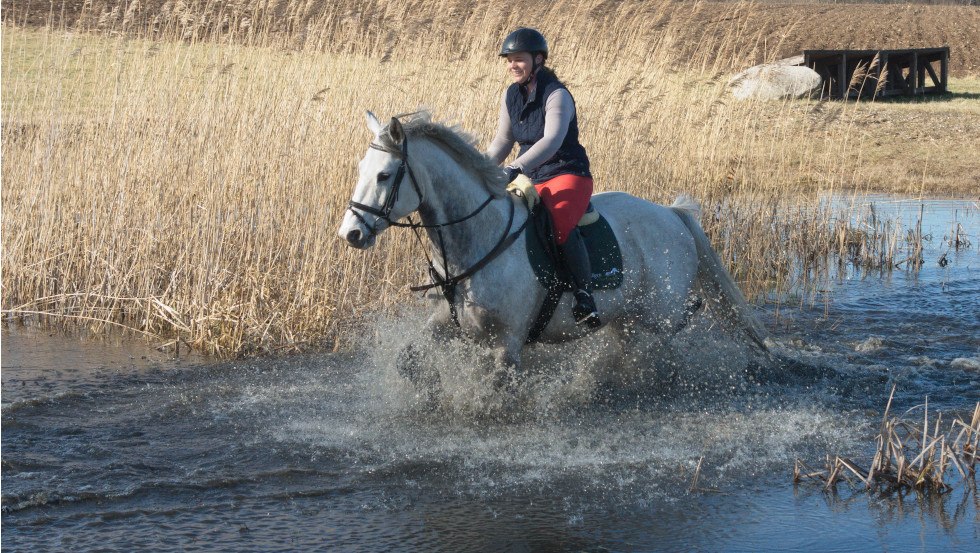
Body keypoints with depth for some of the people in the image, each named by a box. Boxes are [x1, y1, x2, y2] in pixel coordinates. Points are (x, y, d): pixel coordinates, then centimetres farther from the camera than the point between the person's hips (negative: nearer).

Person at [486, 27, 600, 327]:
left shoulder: (556, 95, -16)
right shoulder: (511, 95, 7)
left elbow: (551, 141, -32)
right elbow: (503, 140, 19)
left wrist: (514, 169, -43)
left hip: (568, 176, -8)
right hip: (532, 182, 8)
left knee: (560, 225, -35)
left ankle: (585, 296, -25)